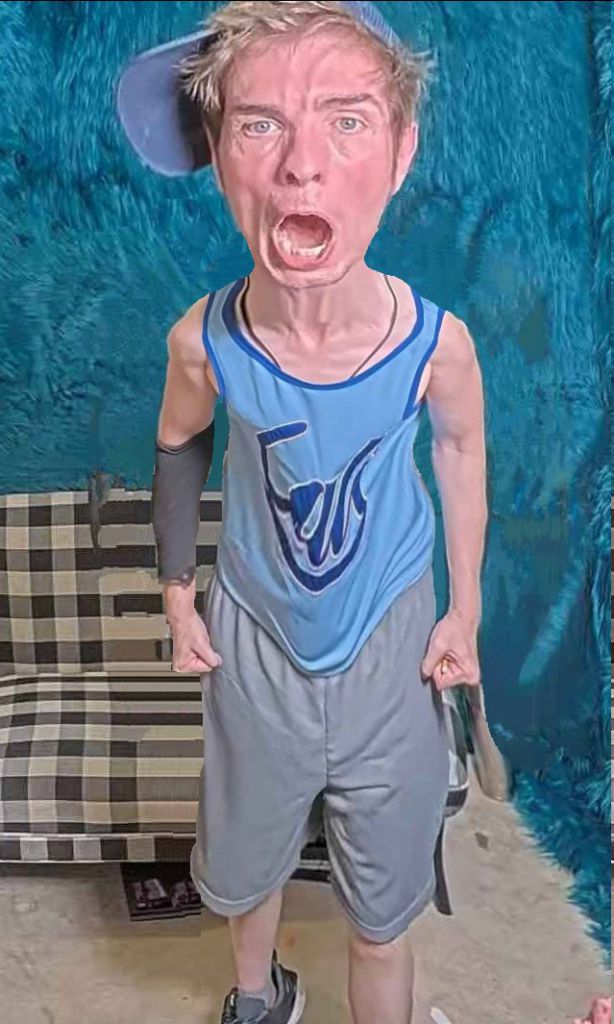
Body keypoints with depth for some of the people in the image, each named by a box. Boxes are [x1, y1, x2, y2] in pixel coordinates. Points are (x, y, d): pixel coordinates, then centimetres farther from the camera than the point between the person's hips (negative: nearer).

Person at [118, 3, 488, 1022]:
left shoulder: (436, 340, -25)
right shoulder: (204, 342, -24)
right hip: (253, 643, 2)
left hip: (389, 644, -1)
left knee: (384, 910, 16)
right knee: (240, 874, 24)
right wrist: (178, 593, 4)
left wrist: (466, 611, 2)